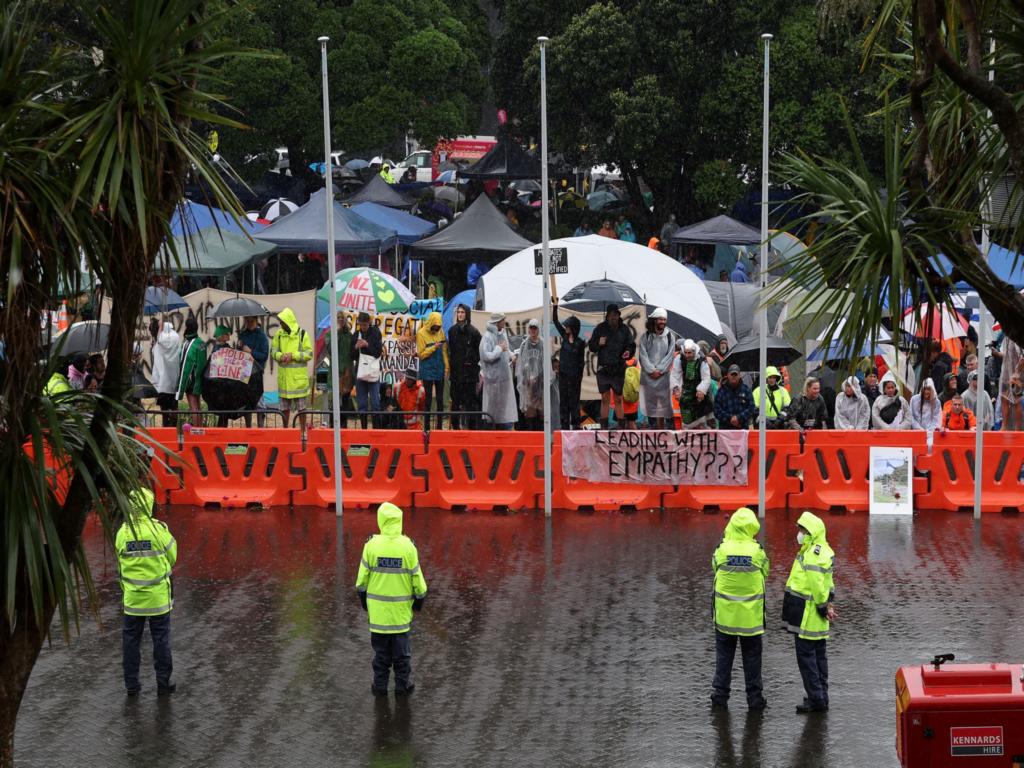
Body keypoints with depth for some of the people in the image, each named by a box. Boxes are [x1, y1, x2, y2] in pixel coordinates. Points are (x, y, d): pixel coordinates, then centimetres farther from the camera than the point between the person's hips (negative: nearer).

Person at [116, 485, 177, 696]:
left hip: (132, 597, 2)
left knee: (131, 639, 11)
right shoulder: (158, 529, -14)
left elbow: (121, 560, 1)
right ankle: (163, 683, 12)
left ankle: (131, 683, 14)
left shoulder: (122, 532, -7)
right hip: (158, 596, -2)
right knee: (161, 639, 8)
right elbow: (171, 557, -3)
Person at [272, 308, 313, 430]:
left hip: (299, 376, -3)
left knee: (301, 406, 2)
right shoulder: (279, 334, 8)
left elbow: (309, 354, -6)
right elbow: (273, 351, 9)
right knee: (285, 407, 10)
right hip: (283, 375, 3)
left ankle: (303, 430, 10)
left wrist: (293, 355, -16)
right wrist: (281, 356, -12)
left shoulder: (302, 334, -3)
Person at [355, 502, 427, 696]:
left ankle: (380, 685, 17)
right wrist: (420, 597, 11)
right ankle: (402, 685, 18)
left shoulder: (372, 545, -11)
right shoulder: (407, 546, -12)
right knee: (401, 648, 12)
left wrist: (363, 597, 12)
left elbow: (362, 577, -3)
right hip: (401, 607, 0)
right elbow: (416, 576, -5)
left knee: (381, 648, 11)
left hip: (377, 607, 0)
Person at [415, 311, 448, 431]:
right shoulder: (421, 333, -7)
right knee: (428, 399, -1)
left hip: (440, 370, 4)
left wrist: (446, 367, 1)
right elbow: (421, 354, -9)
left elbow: (444, 351, 7)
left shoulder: (440, 331, 5)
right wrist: (434, 347, -20)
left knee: (440, 399, 7)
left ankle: (440, 426, 13)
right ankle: (427, 426, 3)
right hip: (427, 371, -4)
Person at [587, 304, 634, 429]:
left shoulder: (624, 329, 5)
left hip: (619, 370, 0)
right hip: (603, 369, 0)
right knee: (605, 399, 3)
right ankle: (604, 427, 6)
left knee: (618, 400, 2)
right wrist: (598, 344, -12)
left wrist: (628, 352, -15)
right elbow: (591, 347, 9)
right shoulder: (600, 328, 5)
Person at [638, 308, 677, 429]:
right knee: (650, 403, 2)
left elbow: (670, 355, 0)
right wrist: (652, 370, -11)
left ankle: (661, 427, 4)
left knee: (664, 402, -1)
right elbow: (643, 355, -2)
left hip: (664, 376, 0)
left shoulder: (670, 336, 4)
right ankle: (653, 427, 7)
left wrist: (660, 370, -8)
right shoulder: (646, 337, 2)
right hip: (648, 376, 0)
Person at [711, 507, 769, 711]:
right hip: (751, 616, -1)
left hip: (725, 615, 1)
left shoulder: (722, 550, -12)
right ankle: (754, 698, 12)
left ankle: (719, 695, 14)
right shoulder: (757, 552, -13)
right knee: (752, 657, 9)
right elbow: (765, 572, 1)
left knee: (724, 656, 13)